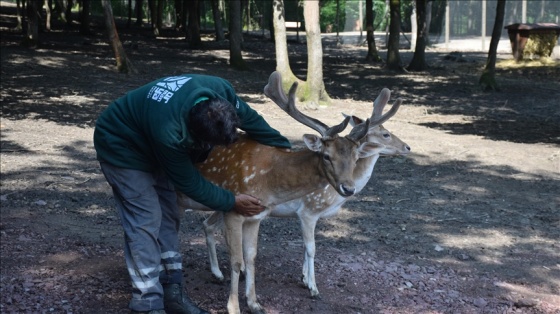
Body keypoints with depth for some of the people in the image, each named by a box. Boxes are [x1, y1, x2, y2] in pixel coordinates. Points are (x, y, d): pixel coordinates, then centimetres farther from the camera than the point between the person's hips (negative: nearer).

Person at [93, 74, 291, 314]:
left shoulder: (220, 91, -26)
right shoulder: (167, 132, -43)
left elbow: (251, 119, -4)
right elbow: (189, 183, -26)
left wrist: (286, 150, 5)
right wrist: (231, 202, -15)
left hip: (149, 143, 8)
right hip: (120, 146, -8)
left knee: (168, 214, 6)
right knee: (146, 220, -13)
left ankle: (172, 291, 12)